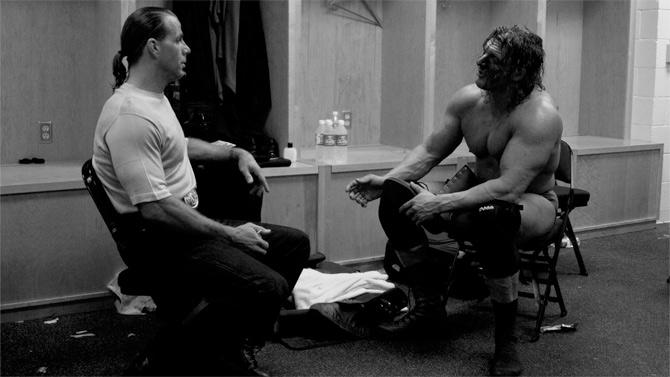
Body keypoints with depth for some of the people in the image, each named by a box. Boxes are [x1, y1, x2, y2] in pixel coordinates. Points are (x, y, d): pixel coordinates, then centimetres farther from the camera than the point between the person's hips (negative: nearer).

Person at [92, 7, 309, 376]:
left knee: (295, 242, 9)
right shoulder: (130, 116, -22)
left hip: (188, 225, 11)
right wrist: (231, 235, -19)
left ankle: (238, 346, 13)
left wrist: (236, 153, 21)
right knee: (267, 286, -28)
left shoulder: (155, 97, 12)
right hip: (160, 242, -11)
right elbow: (154, 208, -26)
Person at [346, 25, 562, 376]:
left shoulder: (539, 116, -28)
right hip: (481, 192, 6)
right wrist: (386, 180, -15)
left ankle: (506, 340, -23)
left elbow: (509, 188, -36)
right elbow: (430, 151, 1)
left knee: (491, 219, -41)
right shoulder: (468, 99, -7)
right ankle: (427, 302, 4)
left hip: (532, 202, -6)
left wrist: (440, 204, -38)